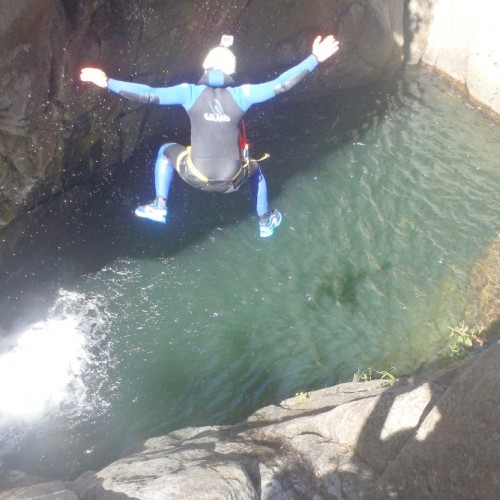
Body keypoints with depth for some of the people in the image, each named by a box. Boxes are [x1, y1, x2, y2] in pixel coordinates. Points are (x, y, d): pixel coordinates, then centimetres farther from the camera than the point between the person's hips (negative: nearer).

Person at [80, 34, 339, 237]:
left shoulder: (190, 92, -12)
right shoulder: (242, 95, -12)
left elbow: (148, 94, -14)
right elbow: (282, 84, -11)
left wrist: (107, 83, -7)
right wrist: (315, 59, -3)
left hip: (196, 175, 0)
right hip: (232, 178, 0)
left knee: (166, 151, 30)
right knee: (254, 168, 37)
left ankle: (159, 207, 30)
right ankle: (266, 223, 50)